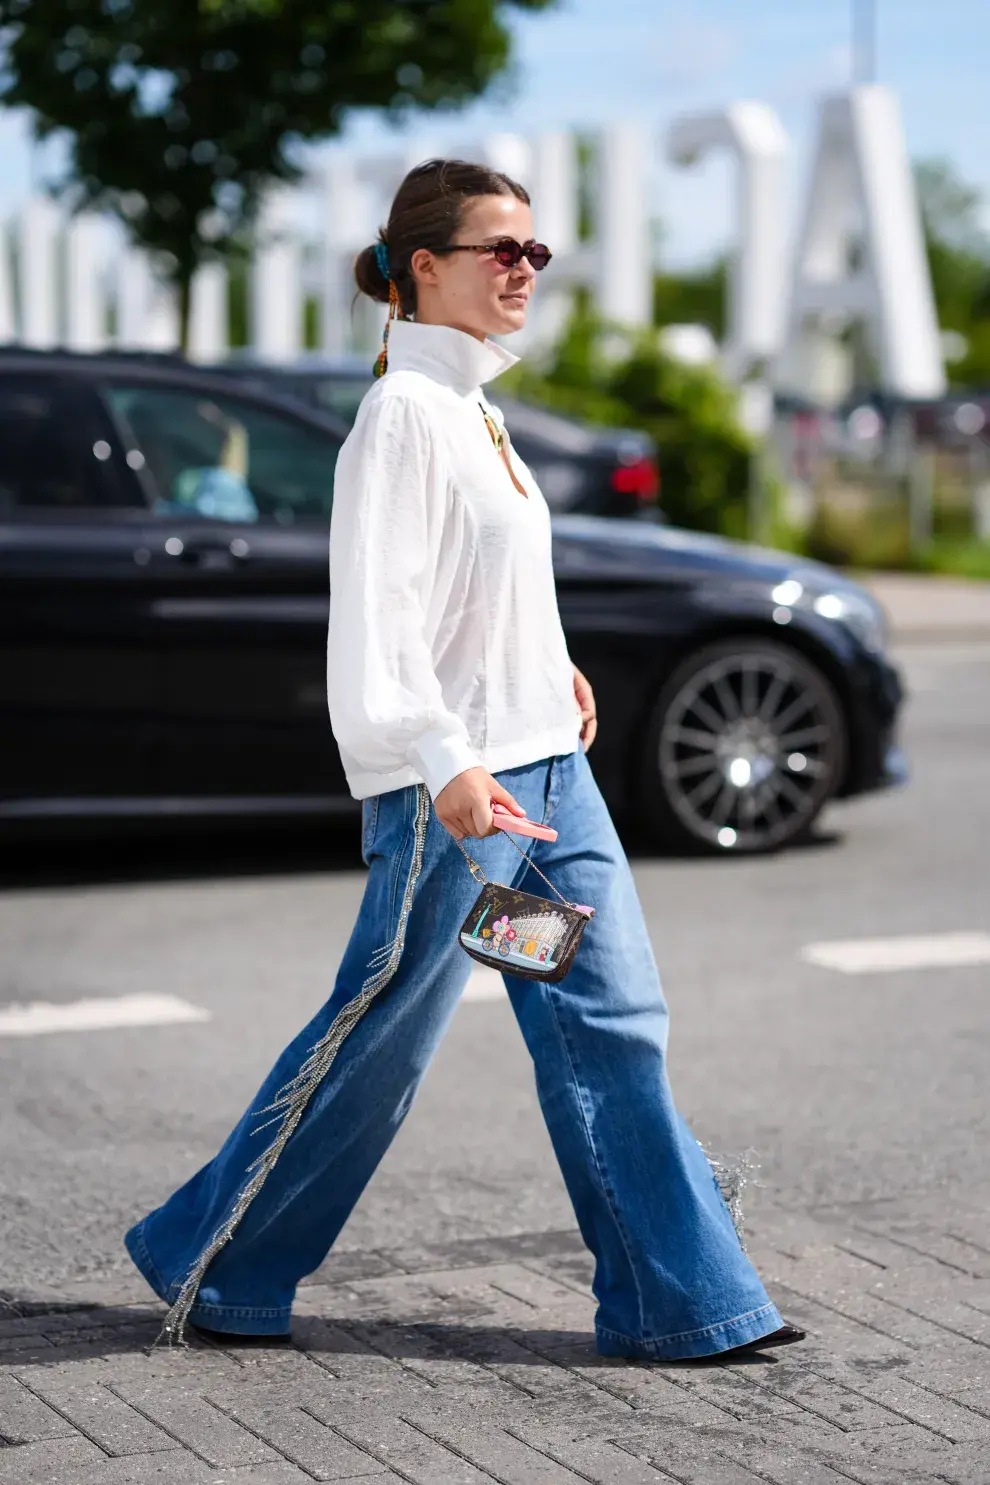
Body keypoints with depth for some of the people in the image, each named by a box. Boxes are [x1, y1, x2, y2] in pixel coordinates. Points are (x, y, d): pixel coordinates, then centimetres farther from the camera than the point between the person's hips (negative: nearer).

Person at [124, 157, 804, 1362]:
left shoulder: (471, 404, 14)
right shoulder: (402, 411, -13)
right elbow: (375, 609, -21)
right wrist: (444, 764, -29)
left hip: (546, 766, 9)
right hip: (450, 785, -9)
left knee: (613, 1024, 5)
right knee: (377, 1039, 2)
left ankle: (678, 1299, 10)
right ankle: (208, 1264, 19)